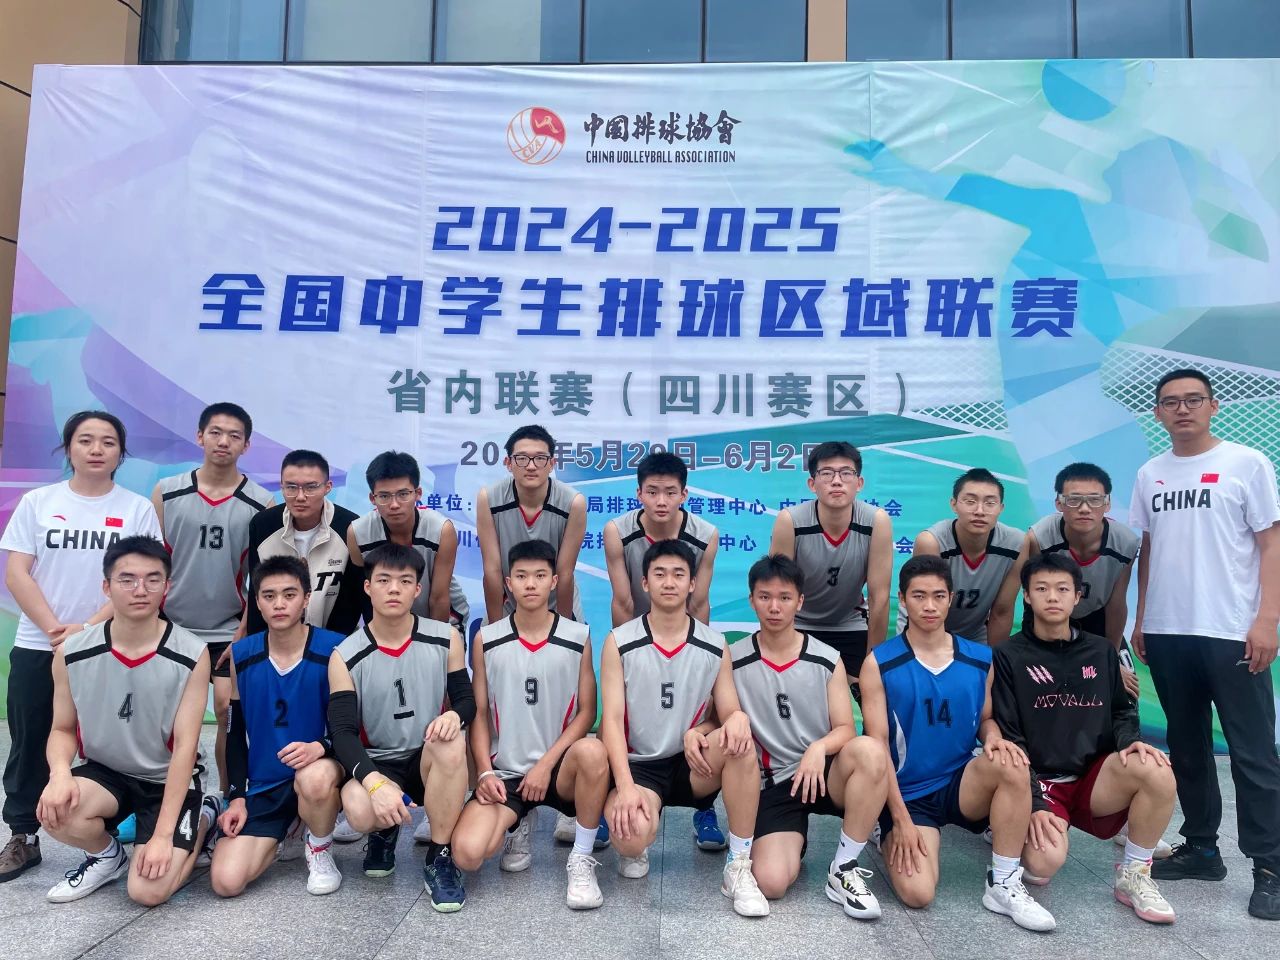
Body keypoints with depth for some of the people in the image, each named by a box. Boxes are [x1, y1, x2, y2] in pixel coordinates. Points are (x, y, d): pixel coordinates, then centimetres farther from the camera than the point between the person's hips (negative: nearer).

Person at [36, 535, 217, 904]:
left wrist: (163, 835, -21)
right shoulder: (71, 653, -8)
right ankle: (107, 855, 6)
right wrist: (60, 772, -22)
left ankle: (202, 817, 15)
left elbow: (185, 746, -17)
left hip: (168, 781, -3)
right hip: (104, 773, 3)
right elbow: (62, 729, 3)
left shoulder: (192, 655, -17)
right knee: (55, 810, -30)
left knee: (148, 892, -17)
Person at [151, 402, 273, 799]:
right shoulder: (167, 492, -1)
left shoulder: (261, 505, -4)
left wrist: (244, 632, -5)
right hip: (171, 628, 2)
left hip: (229, 632, -1)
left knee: (228, 710, -4)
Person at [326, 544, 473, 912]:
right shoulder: (346, 657, -8)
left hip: (432, 762, 1)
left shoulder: (445, 639, -5)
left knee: (451, 742, -35)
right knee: (360, 811, -34)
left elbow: (466, 699, 2)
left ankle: (439, 860, -15)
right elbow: (343, 732, -14)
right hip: (377, 765, 0)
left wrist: (454, 716, -25)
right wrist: (375, 782, -32)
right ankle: (386, 831, 8)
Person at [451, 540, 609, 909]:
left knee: (592, 751, -37)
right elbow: (479, 713, 4)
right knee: (467, 854, -24)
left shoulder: (578, 637, -1)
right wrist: (485, 772, -9)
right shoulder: (486, 640, 2)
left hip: (558, 768, -1)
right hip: (505, 774, 1)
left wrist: (545, 764, -12)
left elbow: (587, 712, -2)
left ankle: (581, 859, -13)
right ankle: (518, 823, 14)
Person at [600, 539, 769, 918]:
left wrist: (738, 718, -26)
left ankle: (738, 868, -17)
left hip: (693, 765, 2)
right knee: (630, 837, -33)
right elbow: (612, 719, -11)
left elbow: (729, 713, 1)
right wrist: (625, 785, -25)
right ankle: (636, 850, 9)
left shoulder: (715, 646, 1)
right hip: (639, 765, -2)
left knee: (739, 742, -31)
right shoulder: (619, 643, -5)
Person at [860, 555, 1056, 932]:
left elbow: (986, 719, 15)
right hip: (907, 794, -3)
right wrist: (901, 818, -15)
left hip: (962, 785, 4)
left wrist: (994, 738, -11)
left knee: (1012, 764, -29)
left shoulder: (981, 660, 2)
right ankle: (893, 841, 10)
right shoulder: (879, 664, -9)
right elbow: (878, 746, -10)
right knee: (917, 893, -25)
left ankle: (1004, 885, -13)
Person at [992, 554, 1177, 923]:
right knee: (1045, 862, -31)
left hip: (1096, 779, 4)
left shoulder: (1101, 651, 10)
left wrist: (1130, 740, -10)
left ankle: (1134, 874, -5)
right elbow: (1008, 739, -6)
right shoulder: (1009, 656, -3)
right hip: (1038, 782, -3)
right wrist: (1033, 805, -15)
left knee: (1156, 771, -28)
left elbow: (1122, 711, 16)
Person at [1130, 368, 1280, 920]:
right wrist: (1139, 620, 10)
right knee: (1186, 748, 13)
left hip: (1232, 633, -4)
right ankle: (1201, 848, 26)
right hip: (1166, 633, 5)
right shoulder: (1150, 475, 11)